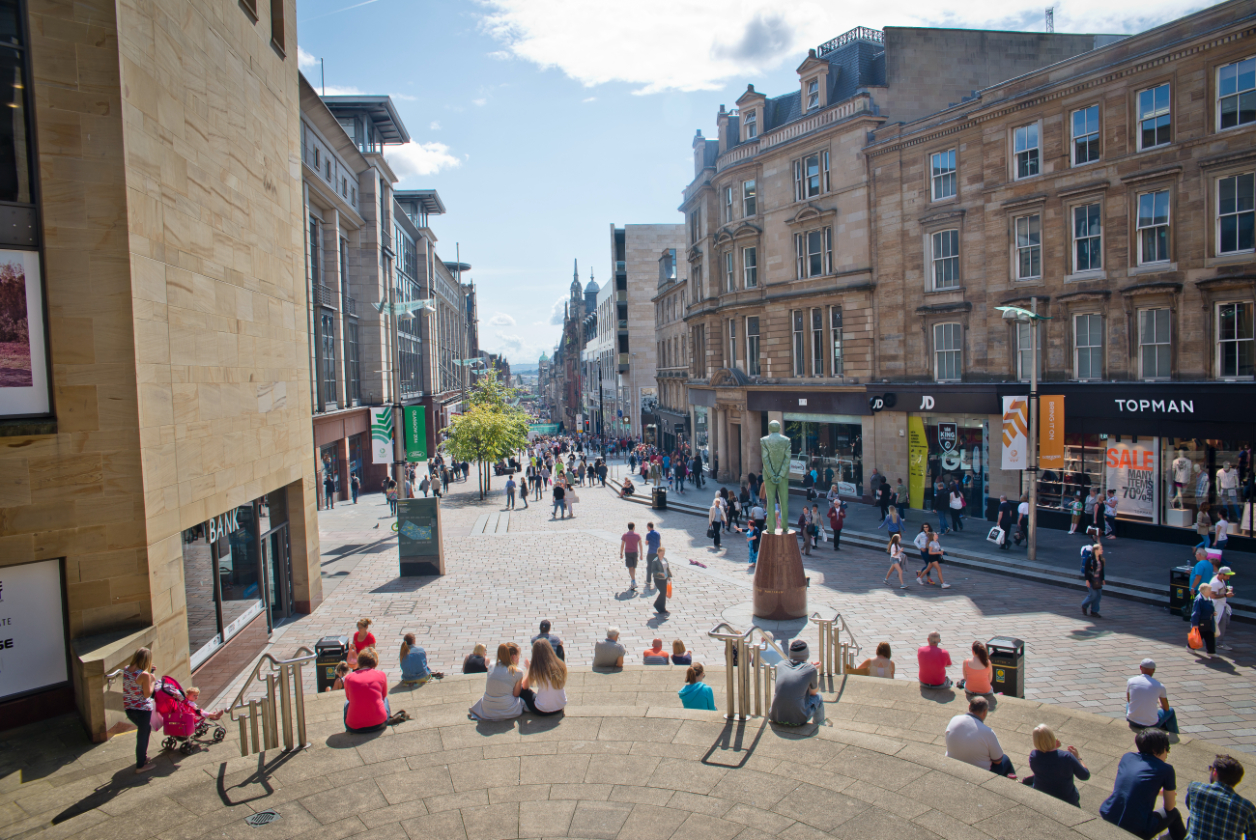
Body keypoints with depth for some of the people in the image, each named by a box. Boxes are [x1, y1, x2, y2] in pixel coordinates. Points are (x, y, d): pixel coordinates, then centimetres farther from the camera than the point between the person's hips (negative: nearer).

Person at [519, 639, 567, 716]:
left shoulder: (535, 669, -18)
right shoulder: (561, 665, -10)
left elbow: (525, 686, 0)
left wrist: (528, 668, 15)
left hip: (541, 711, -3)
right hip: (560, 708, 3)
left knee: (521, 688, 15)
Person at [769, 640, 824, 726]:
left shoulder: (781, 665, 6)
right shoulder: (810, 669, -3)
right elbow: (814, 692, 13)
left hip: (775, 717, 3)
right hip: (798, 720, -3)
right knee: (818, 697, 23)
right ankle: (820, 725, 41)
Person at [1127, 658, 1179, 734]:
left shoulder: (1131, 681, -4)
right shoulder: (1159, 686, -7)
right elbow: (1166, 708, 7)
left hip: (1132, 721, 2)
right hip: (1151, 725, -1)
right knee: (1170, 711, 27)